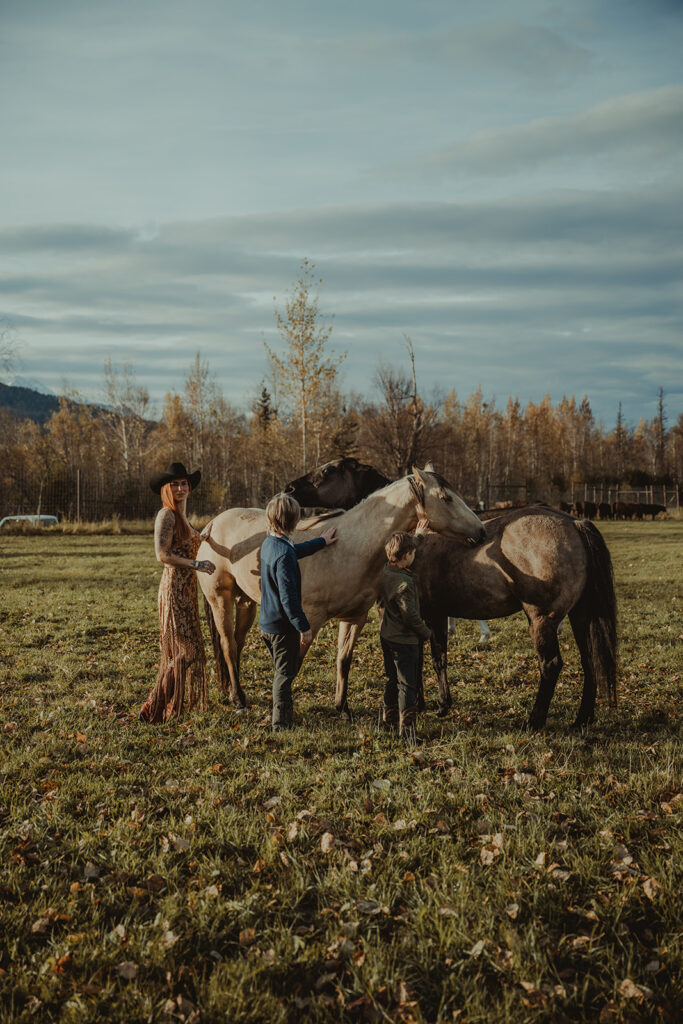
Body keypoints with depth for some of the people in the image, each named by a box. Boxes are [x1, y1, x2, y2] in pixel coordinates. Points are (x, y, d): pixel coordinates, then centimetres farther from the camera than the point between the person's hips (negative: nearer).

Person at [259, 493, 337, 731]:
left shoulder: (269, 543, 3)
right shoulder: (284, 554, -26)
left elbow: (296, 551, 27)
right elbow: (288, 597, -26)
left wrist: (321, 542, 40)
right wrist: (304, 627, -19)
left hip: (267, 622, 9)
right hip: (283, 625, -9)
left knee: (282, 673, 23)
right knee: (284, 675, 3)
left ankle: (282, 721, 36)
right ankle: (281, 725, 11)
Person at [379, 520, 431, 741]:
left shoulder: (386, 570, -1)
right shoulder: (403, 583, -27)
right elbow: (410, 616, -24)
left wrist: (419, 535, 31)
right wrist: (427, 633, -6)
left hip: (387, 636, 9)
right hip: (405, 640, -9)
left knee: (393, 680, 21)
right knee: (408, 685, 0)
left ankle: (388, 721, 31)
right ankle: (406, 728, 4)